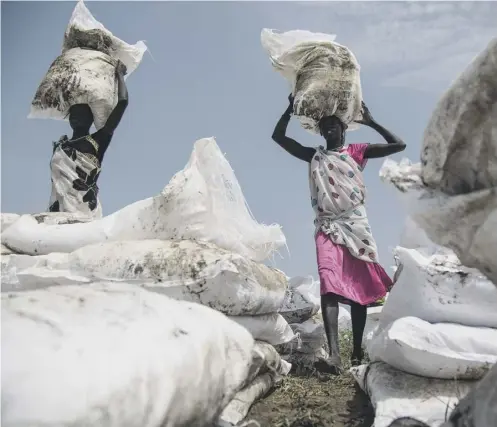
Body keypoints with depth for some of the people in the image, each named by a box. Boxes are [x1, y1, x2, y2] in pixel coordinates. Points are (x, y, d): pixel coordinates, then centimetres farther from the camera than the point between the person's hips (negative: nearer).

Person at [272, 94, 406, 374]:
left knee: (359, 288, 2)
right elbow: (278, 136, 17)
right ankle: (334, 355, -31)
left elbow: (399, 145, 6)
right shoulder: (314, 157, 17)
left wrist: (371, 122, 5)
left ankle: (357, 351, 11)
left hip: (356, 224, 0)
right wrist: (291, 108, 9)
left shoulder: (357, 152, 12)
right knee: (330, 285, -19)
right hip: (327, 226, 0)